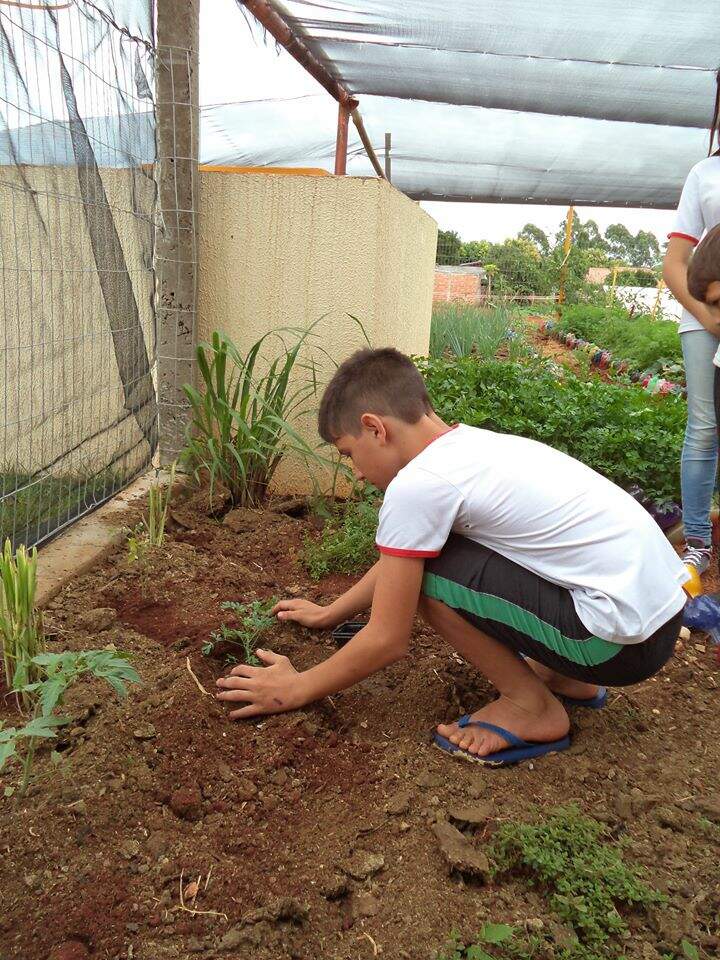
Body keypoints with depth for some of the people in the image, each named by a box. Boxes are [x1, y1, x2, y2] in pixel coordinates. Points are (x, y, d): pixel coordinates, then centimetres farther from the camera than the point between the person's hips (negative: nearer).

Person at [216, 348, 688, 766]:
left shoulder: (417, 483, -17)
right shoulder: (468, 444, 10)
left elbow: (387, 641, -9)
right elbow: (393, 562, 23)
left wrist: (297, 688, 5)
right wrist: (328, 613, 31)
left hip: (623, 638, -9)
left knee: (422, 573, -11)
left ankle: (531, 705, 4)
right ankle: (567, 677, 21)